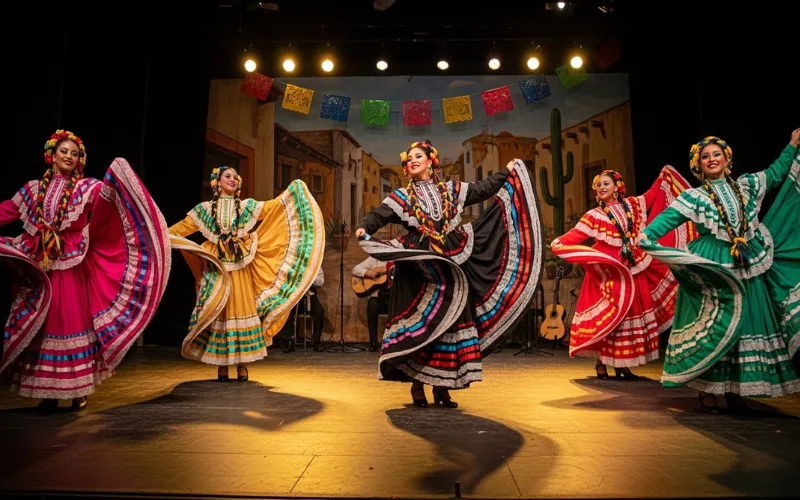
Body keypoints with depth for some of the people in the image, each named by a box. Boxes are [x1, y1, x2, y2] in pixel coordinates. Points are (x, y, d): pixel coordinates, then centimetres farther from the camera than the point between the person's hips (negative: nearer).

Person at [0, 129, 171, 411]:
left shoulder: (87, 187, 3)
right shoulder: (34, 189, 13)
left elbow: (106, 196, -17)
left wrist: (114, 177, -36)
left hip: (74, 266, -3)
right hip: (42, 266, 3)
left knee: (75, 322, -1)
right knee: (44, 326, 5)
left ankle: (79, 390, 7)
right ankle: (47, 391, 13)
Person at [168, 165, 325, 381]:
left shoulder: (247, 206, 11)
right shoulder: (205, 209, 10)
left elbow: (274, 207, 6)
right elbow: (183, 227, 9)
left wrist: (294, 189, 3)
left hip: (240, 268, 0)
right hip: (216, 267, 0)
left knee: (242, 309, -3)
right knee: (218, 312, -1)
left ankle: (242, 364, 2)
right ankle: (221, 366, 5)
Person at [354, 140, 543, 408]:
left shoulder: (450, 190, 15)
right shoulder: (402, 196, 6)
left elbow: (482, 189, 20)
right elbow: (380, 214, -8)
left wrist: (507, 173, 24)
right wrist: (365, 228, -28)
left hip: (449, 265, 3)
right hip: (418, 266, -3)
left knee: (450, 321, 2)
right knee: (419, 322, -4)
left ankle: (442, 384, 11)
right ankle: (417, 384, 4)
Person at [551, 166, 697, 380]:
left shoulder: (632, 205, 11)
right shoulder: (595, 215, 0)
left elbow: (653, 195, 24)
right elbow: (577, 233, -11)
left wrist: (664, 176, 26)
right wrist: (560, 242, -26)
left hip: (633, 269, 4)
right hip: (608, 270, -4)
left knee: (631, 312, 4)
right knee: (607, 314, -6)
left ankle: (622, 365, 12)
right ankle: (601, 363, 2)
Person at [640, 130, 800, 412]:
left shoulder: (745, 185, 11)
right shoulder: (694, 196, -3)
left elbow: (776, 174, 26)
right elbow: (667, 218, -15)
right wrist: (642, 238, -31)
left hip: (748, 267, 5)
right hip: (712, 268, -5)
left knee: (744, 325, 6)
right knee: (712, 327, -4)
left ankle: (735, 390, 15)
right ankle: (707, 389, 4)